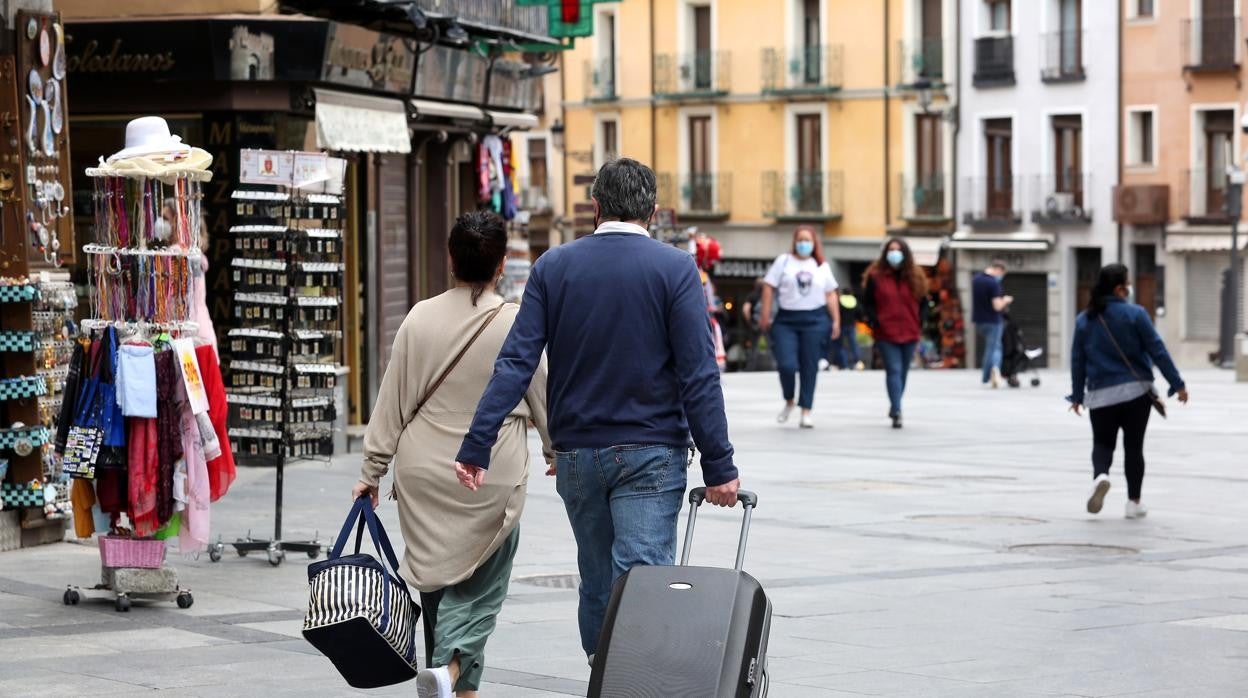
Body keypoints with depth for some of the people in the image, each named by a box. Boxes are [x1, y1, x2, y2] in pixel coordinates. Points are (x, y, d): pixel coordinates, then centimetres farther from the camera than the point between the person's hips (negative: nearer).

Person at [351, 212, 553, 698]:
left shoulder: (419, 319, -3)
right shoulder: (518, 324, -8)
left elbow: (391, 402, 0)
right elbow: (543, 397, 4)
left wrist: (372, 470, 8)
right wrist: (556, 451, 22)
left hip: (425, 475, 2)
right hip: (494, 476, -2)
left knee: (438, 581, 14)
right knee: (480, 584, 3)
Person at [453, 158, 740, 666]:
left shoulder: (553, 267, 3)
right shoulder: (675, 269, -4)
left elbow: (516, 363, -4)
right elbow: (699, 375, -9)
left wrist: (477, 447, -4)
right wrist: (718, 466, -7)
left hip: (576, 455, 3)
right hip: (649, 454, -3)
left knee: (595, 584, 15)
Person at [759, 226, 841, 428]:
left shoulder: (822, 266, 12)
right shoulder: (784, 261, 5)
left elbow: (831, 295, 13)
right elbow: (769, 288, 2)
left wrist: (836, 321, 7)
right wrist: (765, 315, -4)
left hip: (815, 320, 1)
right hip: (786, 320, -1)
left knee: (810, 367, 1)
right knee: (786, 364, -11)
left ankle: (806, 411, 7)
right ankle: (789, 401, 16)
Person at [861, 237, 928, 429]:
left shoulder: (915, 276, 6)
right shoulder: (875, 276, -1)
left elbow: (922, 302, 12)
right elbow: (867, 302, 2)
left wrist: (920, 325, 0)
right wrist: (874, 320, -12)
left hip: (909, 333, 3)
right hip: (886, 333, -3)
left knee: (903, 372, 13)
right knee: (894, 370, -13)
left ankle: (895, 407, 30)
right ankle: (896, 412, -20)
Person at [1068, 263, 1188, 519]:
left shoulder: (1084, 320, 1)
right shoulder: (1135, 314, -8)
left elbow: (1077, 360, 6)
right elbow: (1157, 351, -7)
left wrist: (1077, 395, 15)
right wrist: (1177, 384, -1)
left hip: (1101, 395, 2)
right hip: (1136, 392, -2)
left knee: (1103, 443, 13)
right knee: (1133, 446, 9)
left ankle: (1100, 475, -19)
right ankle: (1134, 502, 10)